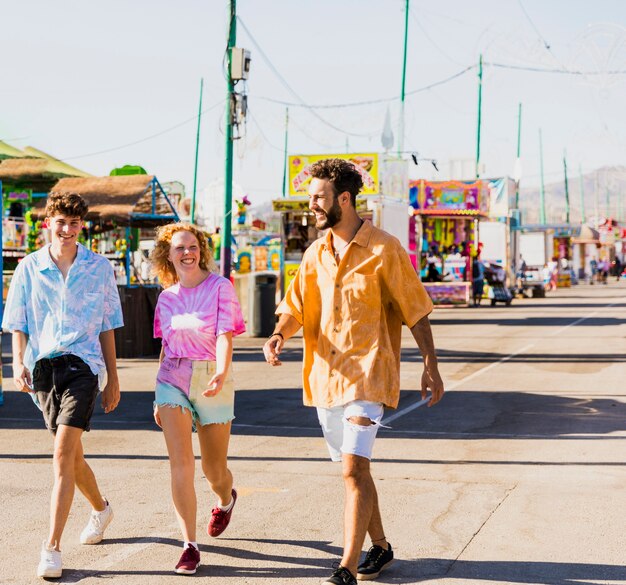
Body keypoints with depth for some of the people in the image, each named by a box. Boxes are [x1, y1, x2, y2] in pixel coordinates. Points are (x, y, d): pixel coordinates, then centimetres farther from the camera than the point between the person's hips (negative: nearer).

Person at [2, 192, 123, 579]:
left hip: (82, 364, -2)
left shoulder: (100, 268, 5)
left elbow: (107, 327, 9)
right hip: (43, 366, 3)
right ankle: (101, 509, 43)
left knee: (63, 456, -15)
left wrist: (113, 378, 10)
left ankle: (52, 548, -14)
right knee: (72, 455, 15)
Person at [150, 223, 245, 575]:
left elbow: (225, 336, -16)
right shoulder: (167, 298, 8)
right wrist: (160, 400, 17)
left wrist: (221, 374, -34)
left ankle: (226, 499, 46)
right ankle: (190, 545, -8)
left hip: (212, 379, -2)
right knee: (181, 463, -13)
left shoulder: (220, 287, -5)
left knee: (214, 470, 10)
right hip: (173, 380, 2)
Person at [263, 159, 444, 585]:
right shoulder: (316, 254, 10)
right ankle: (380, 548, 33)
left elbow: (416, 312, -4)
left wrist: (431, 367, -4)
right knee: (354, 470, 16)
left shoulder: (384, 250, -8)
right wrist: (279, 335, -14)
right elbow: (296, 307, 8)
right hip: (325, 377, 7)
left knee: (354, 471, -15)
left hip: (368, 377, -7)